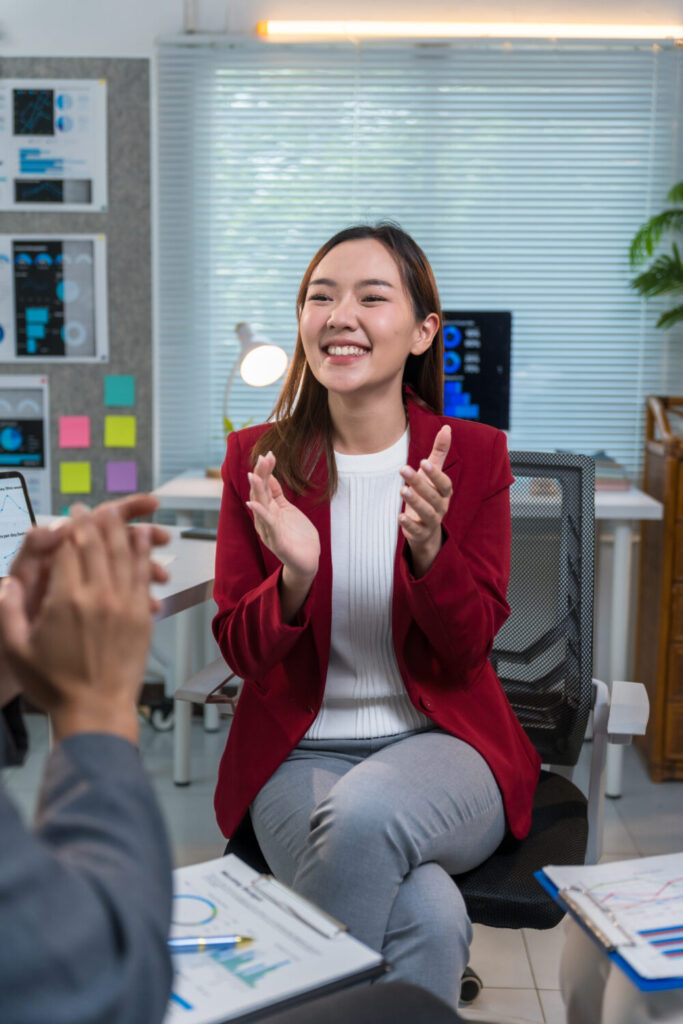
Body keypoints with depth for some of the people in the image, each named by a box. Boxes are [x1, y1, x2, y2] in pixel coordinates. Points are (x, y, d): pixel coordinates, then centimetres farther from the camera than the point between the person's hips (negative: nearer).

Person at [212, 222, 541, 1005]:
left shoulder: (475, 454, -1)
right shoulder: (257, 458, 0)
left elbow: (469, 649, -4)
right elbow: (241, 654, -1)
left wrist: (429, 548, -24)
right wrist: (295, 577, -22)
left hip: (441, 743, 1)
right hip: (300, 752, 0)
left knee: (365, 809, -34)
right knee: (428, 918, -29)